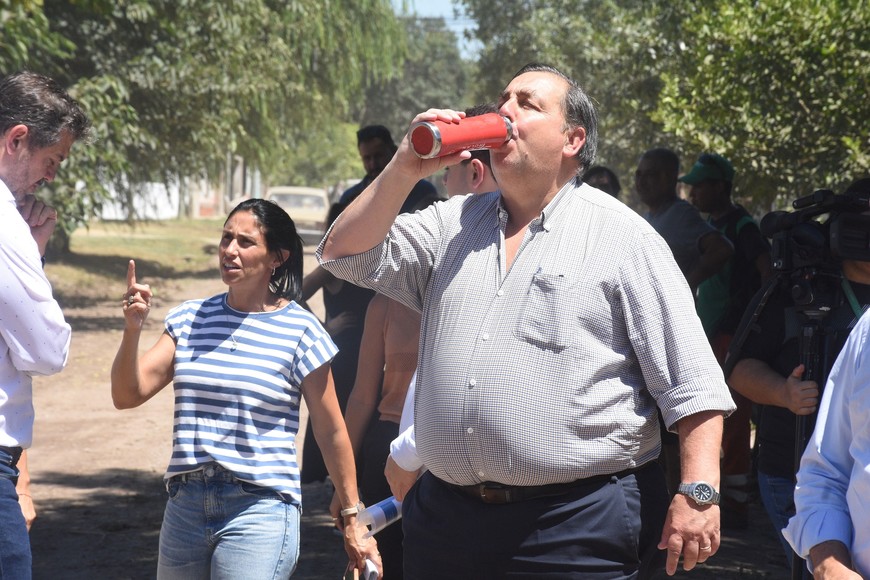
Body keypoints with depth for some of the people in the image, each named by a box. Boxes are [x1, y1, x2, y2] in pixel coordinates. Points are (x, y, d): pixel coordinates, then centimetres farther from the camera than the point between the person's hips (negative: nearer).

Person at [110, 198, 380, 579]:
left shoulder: (300, 331, -5)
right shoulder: (189, 319, 7)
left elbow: (331, 433, 0)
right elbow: (128, 396, 1)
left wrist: (352, 520, 3)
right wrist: (132, 330, -15)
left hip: (259, 510, -5)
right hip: (185, 506, 5)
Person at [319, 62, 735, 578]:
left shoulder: (623, 237, -2)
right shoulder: (452, 224, 15)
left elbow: (691, 383, -6)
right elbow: (346, 255, 9)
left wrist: (699, 493, -16)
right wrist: (405, 171, -2)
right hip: (447, 514, 5)